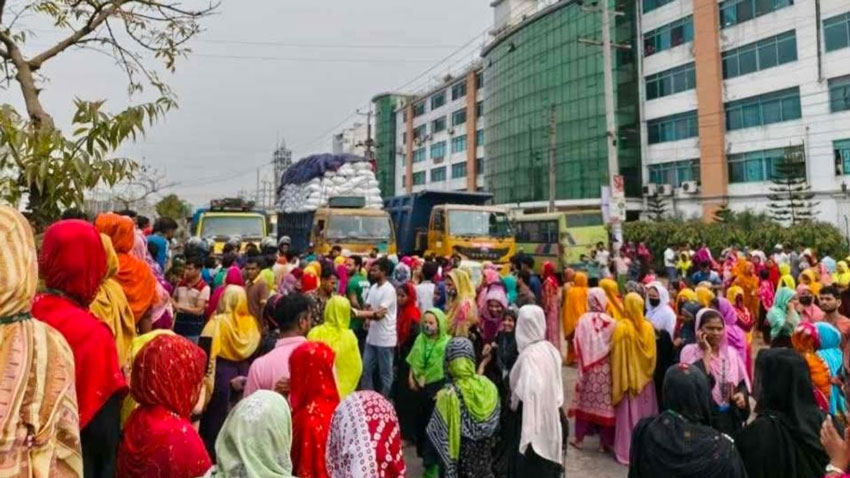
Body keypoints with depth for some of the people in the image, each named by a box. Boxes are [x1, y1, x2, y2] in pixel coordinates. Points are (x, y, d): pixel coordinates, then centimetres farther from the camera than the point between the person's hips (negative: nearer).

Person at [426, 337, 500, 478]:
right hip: (484, 455, 4)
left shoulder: (448, 395, -23)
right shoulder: (489, 387, -9)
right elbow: (495, 425, 2)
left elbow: (436, 432, -17)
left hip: (459, 459, -4)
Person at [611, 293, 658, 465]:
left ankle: (627, 451, 11)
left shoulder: (621, 327, -17)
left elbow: (616, 356, -13)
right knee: (644, 413, 14)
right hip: (644, 378, 3)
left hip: (627, 378, -3)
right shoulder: (648, 327, -6)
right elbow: (652, 355, 1)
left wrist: (617, 380, -4)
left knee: (628, 414, 6)